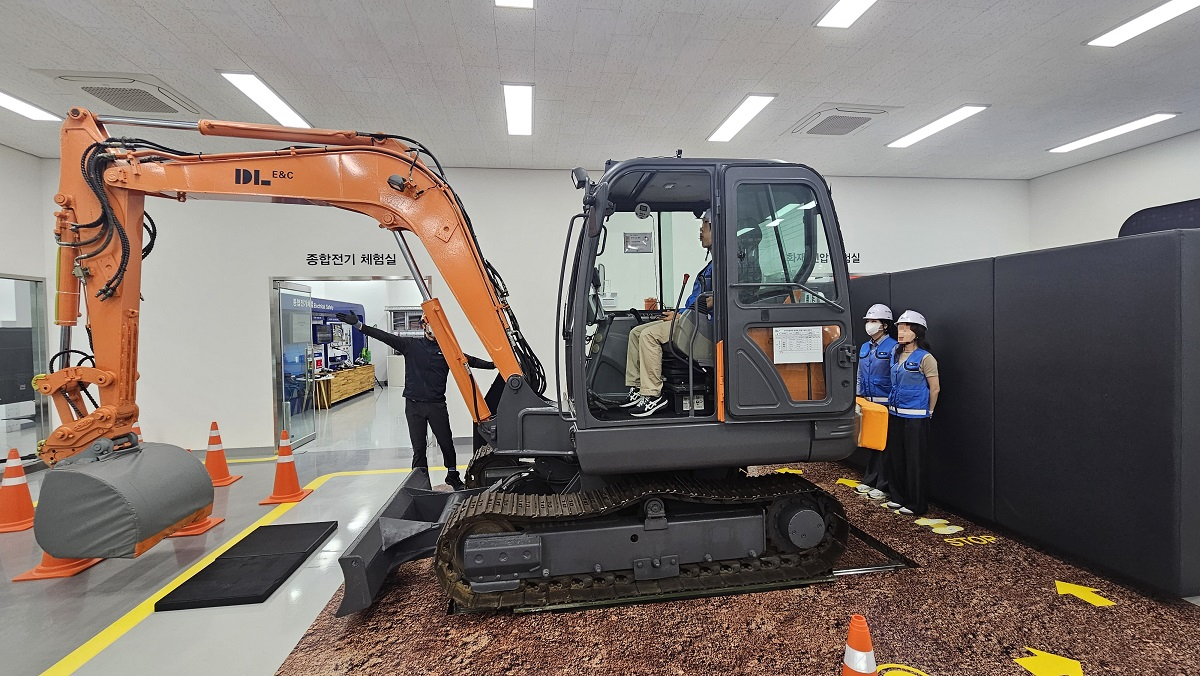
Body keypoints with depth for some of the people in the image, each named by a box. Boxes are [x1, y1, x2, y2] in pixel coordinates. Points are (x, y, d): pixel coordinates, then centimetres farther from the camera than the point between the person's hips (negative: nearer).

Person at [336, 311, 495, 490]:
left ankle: (453, 476, 28)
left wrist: (493, 364, -6)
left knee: (447, 443, 7)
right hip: (414, 405, 0)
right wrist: (358, 325, -12)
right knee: (419, 447, 5)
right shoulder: (411, 345, 2)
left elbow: (469, 360, 3)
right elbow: (385, 337, -4)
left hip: (437, 405, 1)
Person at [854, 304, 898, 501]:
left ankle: (883, 486, 10)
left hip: (885, 404, -7)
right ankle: (869, 480, 25)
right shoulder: (864, 348, 12)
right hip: (867, 403, 7)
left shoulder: (893, 348, -10)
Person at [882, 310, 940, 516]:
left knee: (914, 461, 2)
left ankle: (916, 504, 14)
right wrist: (893, 406, 15)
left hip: (915, 416, -7)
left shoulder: (925, 358, -12)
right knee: (893, 457, 13)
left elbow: (935, 388, -7)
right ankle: (898, 497, 27)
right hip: (895, 413, 7)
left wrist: (927, 413, 1)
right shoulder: (896, 354, 8)